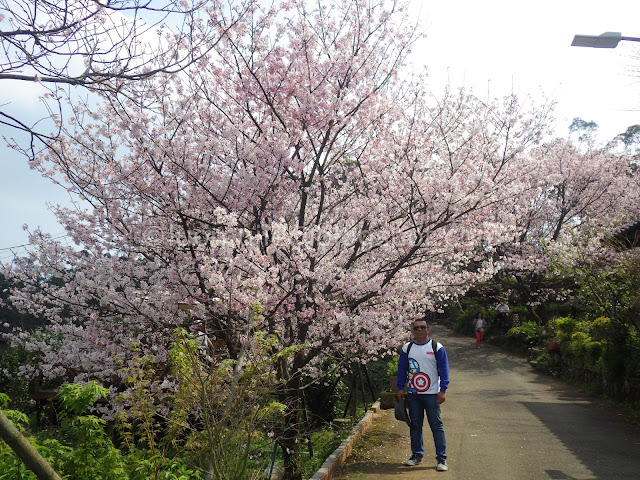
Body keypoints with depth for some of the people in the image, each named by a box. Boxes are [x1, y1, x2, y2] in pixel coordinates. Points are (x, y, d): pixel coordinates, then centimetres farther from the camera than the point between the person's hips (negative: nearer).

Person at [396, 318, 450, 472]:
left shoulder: (437, 348, -2)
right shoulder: (407, 348, 6)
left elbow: (444, 370, -3)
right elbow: (402, 369, 10)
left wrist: (443, 390, -9)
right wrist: (400, 388, 5)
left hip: (432, 394, -3)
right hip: (412, 394, 3)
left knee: (436, 425, -1)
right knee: (415, 425, 11)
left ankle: (441, 458, 5)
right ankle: (417, 455, 23)